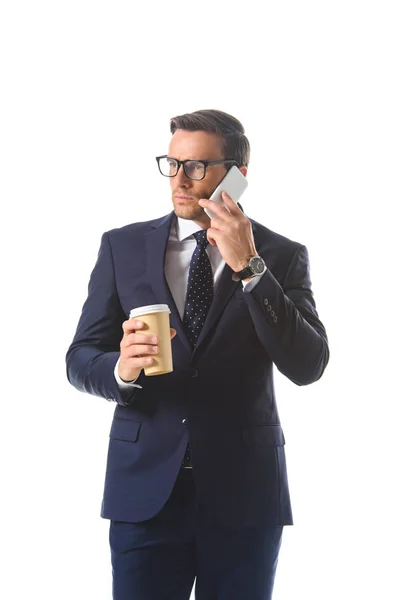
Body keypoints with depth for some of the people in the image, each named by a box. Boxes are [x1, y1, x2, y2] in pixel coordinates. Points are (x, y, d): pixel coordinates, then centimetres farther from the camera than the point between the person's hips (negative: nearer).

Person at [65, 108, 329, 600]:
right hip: (145, 485, 1)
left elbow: (307, 366, -11)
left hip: (245, 491, 0)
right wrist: (121, 370, -19)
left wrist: (249, 266, -19)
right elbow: (80, 359, 4)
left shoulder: (282, 256, 1)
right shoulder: (122, 246, 5)